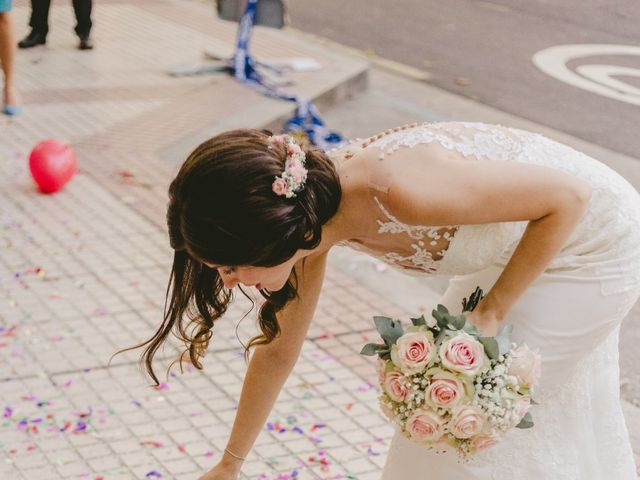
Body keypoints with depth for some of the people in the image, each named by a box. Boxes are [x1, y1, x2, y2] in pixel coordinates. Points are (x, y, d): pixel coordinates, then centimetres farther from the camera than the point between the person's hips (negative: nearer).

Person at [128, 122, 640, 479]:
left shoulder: (400, 191, -40)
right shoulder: (306, 211, -14)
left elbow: (568, 195, -28)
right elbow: (278, 349, 1)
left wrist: (493, 311, -23)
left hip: (594, 244, -6)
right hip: (524, 234, 6)